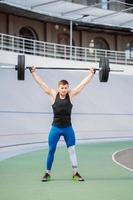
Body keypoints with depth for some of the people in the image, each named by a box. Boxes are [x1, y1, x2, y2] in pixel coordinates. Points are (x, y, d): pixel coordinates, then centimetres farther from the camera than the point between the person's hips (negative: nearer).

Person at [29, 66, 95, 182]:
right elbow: (41, 83, -2)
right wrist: (33, 72, -2)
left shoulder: (71, 95, -2)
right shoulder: (53, 95, -4)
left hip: (68, 129, 1)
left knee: (72, 150, 3)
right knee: (51, 151, 5)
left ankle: (76, 173, 13)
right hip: (55, 128, -1)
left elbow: (84, 83, 1)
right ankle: (47, 173, 18)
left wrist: (91, 74, 2)